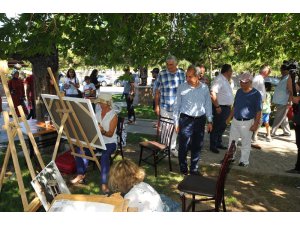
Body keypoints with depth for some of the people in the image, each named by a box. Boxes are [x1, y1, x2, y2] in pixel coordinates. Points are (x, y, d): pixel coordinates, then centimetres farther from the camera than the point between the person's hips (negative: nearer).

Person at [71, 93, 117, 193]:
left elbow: (110, 134, -13)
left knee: (105, 156, -36)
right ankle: (81, 174, -4)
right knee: (80, 149, -18)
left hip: (109, 143, -5)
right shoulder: (97, 113, 9)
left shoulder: (113, 115, -8)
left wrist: (102, 131, -34)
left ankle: (104, 183, -28)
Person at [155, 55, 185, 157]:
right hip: (164, 106, -2)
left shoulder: (182, 74, 1)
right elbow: (157, 91, -1)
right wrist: (156, 106, -2)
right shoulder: (162, 74, -5)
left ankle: (172, 147, 28)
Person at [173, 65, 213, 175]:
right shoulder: (182, 87, -6)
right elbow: (177, 105, -1)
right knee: (183, 146, 1)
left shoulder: (204, 88, 0)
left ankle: (194, 168, 28)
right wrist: (176, 122, -2)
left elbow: (208, 105, 9)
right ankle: (183, 168, 22)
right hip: (186, 119, -2)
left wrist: (209, 121, 8)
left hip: (200, 120, 3)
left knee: (197, 146, 12)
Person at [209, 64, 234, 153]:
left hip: (227, 107, 10)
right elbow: (212, 93, -26)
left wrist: (230, 106, 18)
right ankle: (213, 145, 9)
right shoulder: (219, 79, -17)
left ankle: (219, 143, 30)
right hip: (220, 108, -10)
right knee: (216, 127, -1)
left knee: (222, 126, 17)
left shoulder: (226, 80, 14)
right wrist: (217, 106, -26)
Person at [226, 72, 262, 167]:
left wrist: (256, 124, -15)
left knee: (246, 143, 7)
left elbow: (258, 111, -11)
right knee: (232, 141, 14)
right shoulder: (239, 91, 6)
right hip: (235, 120, 6)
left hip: (247, 122, -6)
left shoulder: (256, 94, -11)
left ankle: (244, 161, 20)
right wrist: (230, 117, 14)